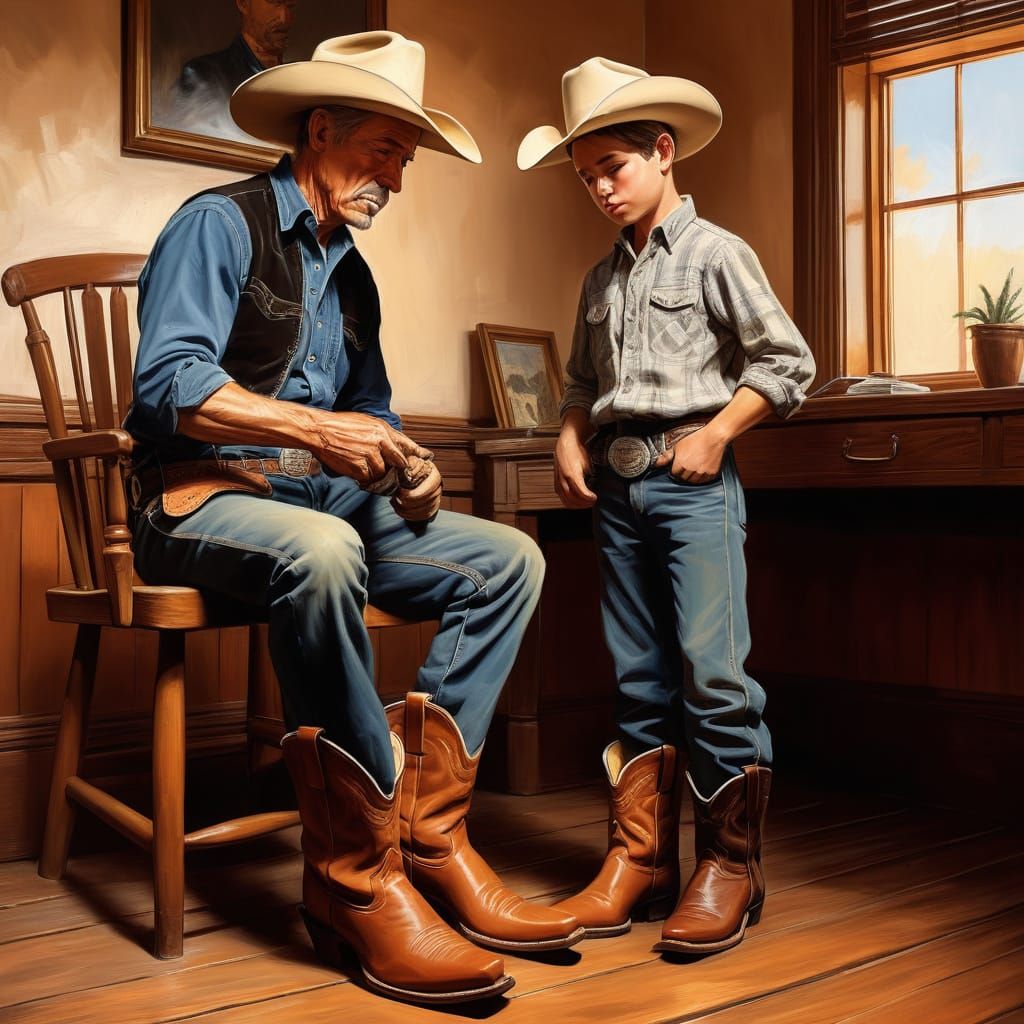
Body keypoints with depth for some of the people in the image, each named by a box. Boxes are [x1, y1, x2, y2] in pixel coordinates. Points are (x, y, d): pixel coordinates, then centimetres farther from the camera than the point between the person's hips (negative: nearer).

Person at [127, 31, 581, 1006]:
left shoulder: (352, 275, 21)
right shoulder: (220, 223, -3)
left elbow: (369, 411, 25)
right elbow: (165, 385, -17)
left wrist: (403, 466, 1)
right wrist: (317, 430, -27)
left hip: (324, 503, 8)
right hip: (201, 499, -8)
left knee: (508, 558, -8)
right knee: (321, 550, -40)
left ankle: (427, 833, -16)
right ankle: (358, 876, -29)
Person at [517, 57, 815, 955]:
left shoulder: (715, 255, -1)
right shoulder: (601, 281, 18)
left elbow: (787, 361, -3)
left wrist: (715, 433, -11)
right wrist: (570, 439, 8)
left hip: (693, 481, -6)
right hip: (617, 485, 6)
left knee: (713, 669, -11)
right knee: (640, 677, 7)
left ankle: (731, 865, -1)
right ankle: (642, 857, 13)